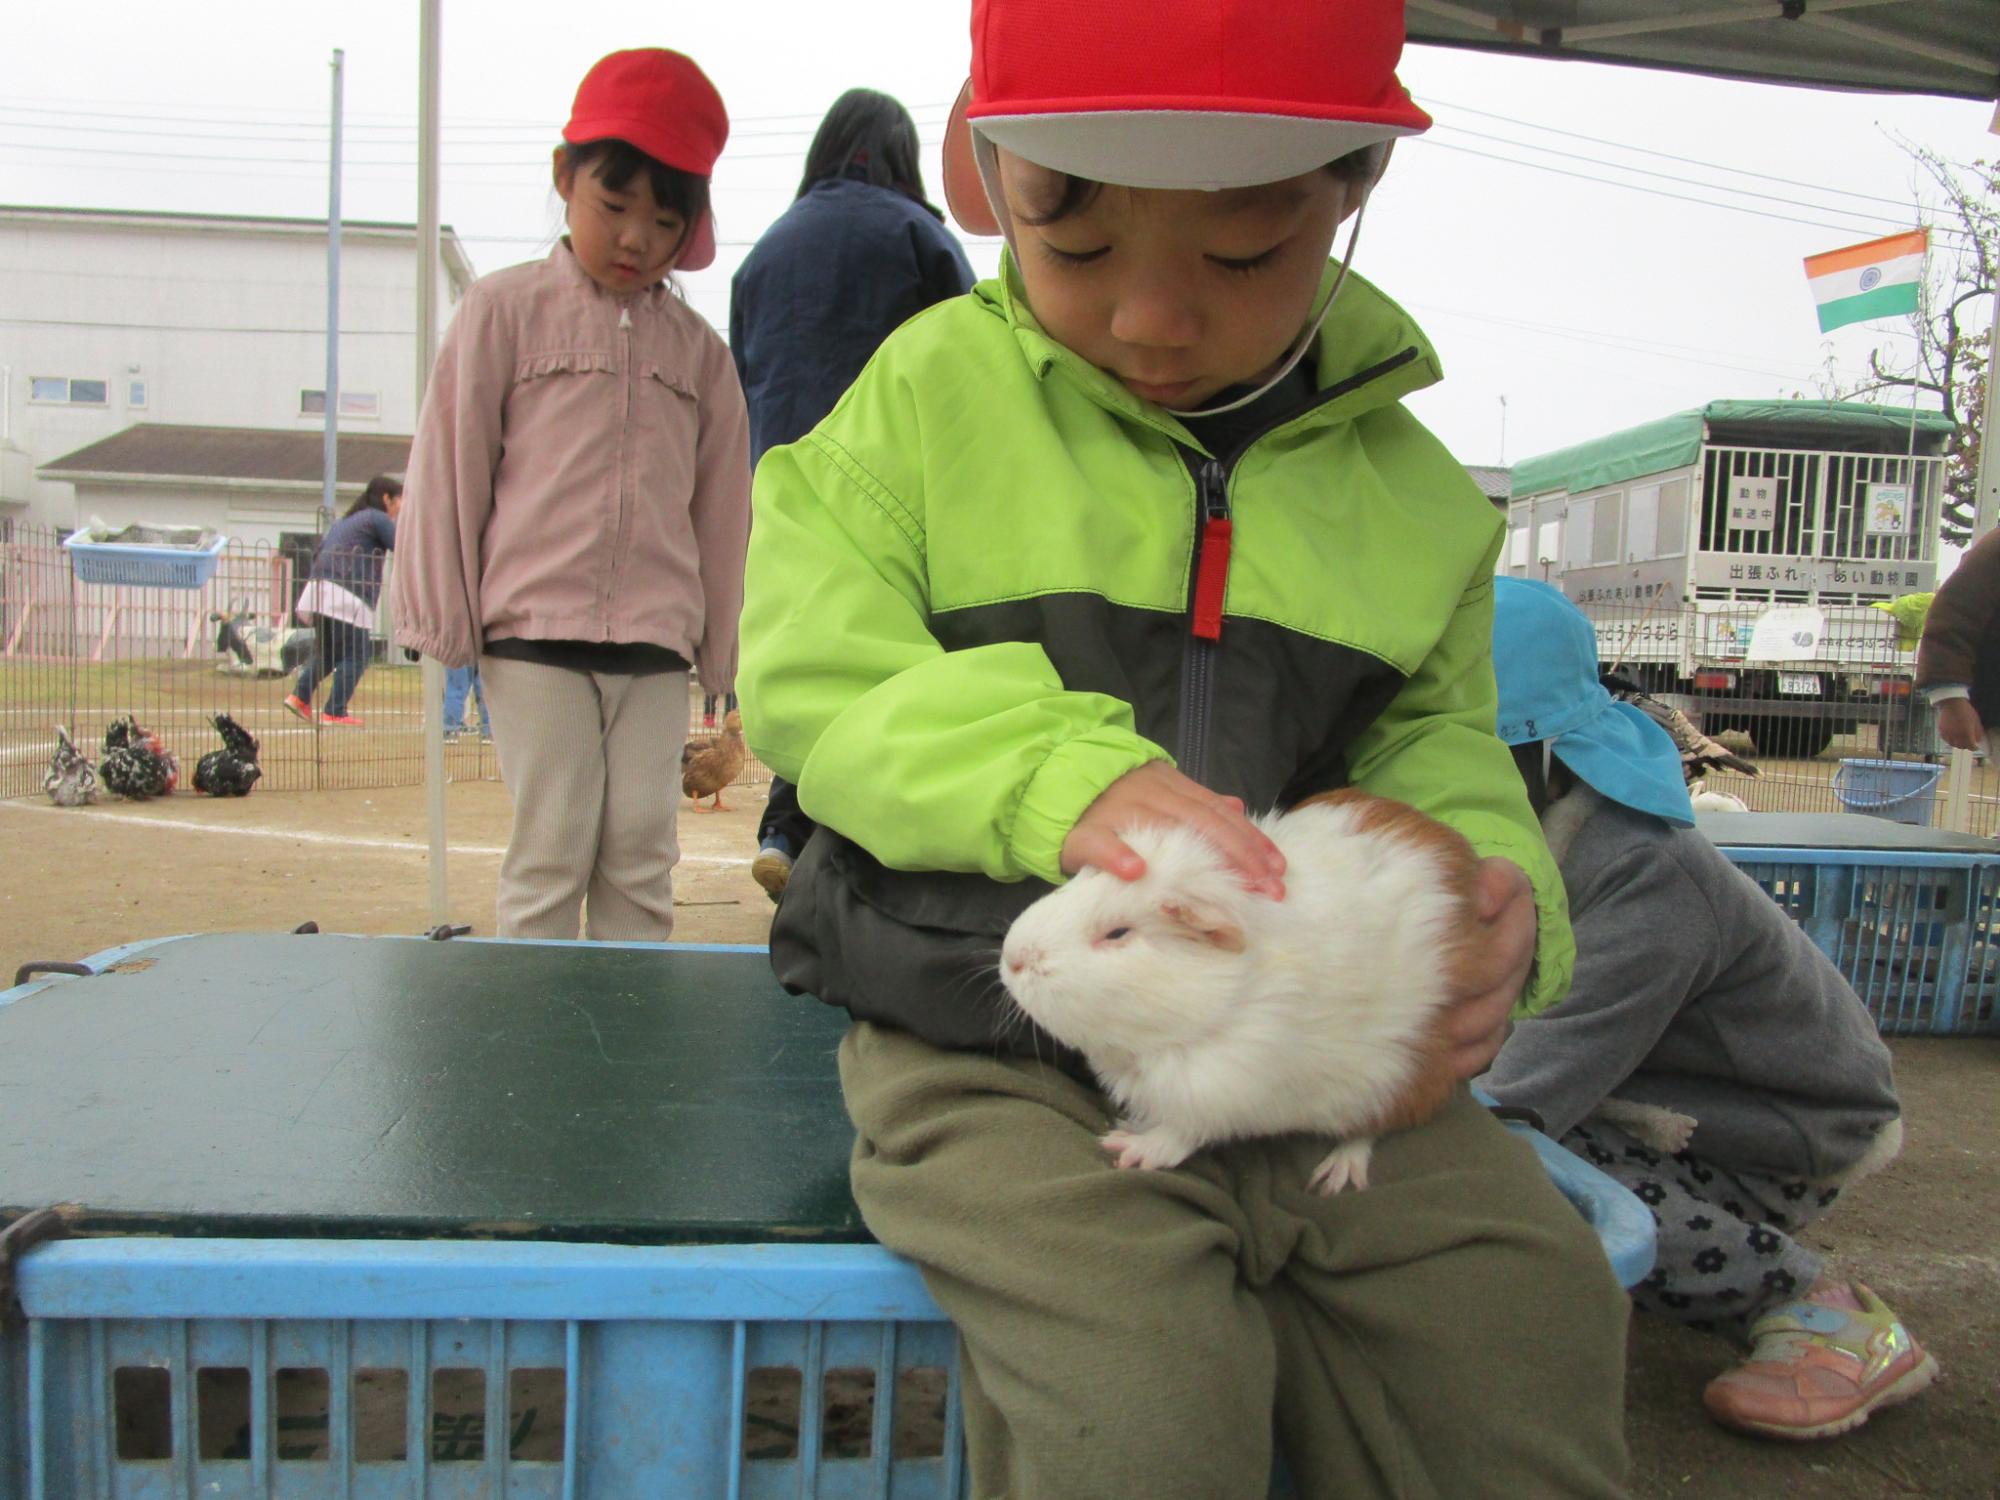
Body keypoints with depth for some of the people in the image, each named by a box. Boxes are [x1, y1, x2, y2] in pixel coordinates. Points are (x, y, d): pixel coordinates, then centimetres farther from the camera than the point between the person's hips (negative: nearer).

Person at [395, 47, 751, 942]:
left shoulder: (698, 349, 12)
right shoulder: (504, 310, 4)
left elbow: (721, 507, 15)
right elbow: (449, 466, 4)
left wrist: (722, 652, 15)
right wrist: (444, 621, 1)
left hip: (657, 647, 3)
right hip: (532, 637, -3)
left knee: (642, 857, 6)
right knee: (551, 852, -2)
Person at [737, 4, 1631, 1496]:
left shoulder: (1411, 489, 8)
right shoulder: (935, 387, -2)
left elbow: (1434, 745, 13)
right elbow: (809, 672, -7)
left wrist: (1483, 882, -11)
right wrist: (1062, 775, -25)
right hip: (1000, 1051, -3)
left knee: (1537, 1337, -8)